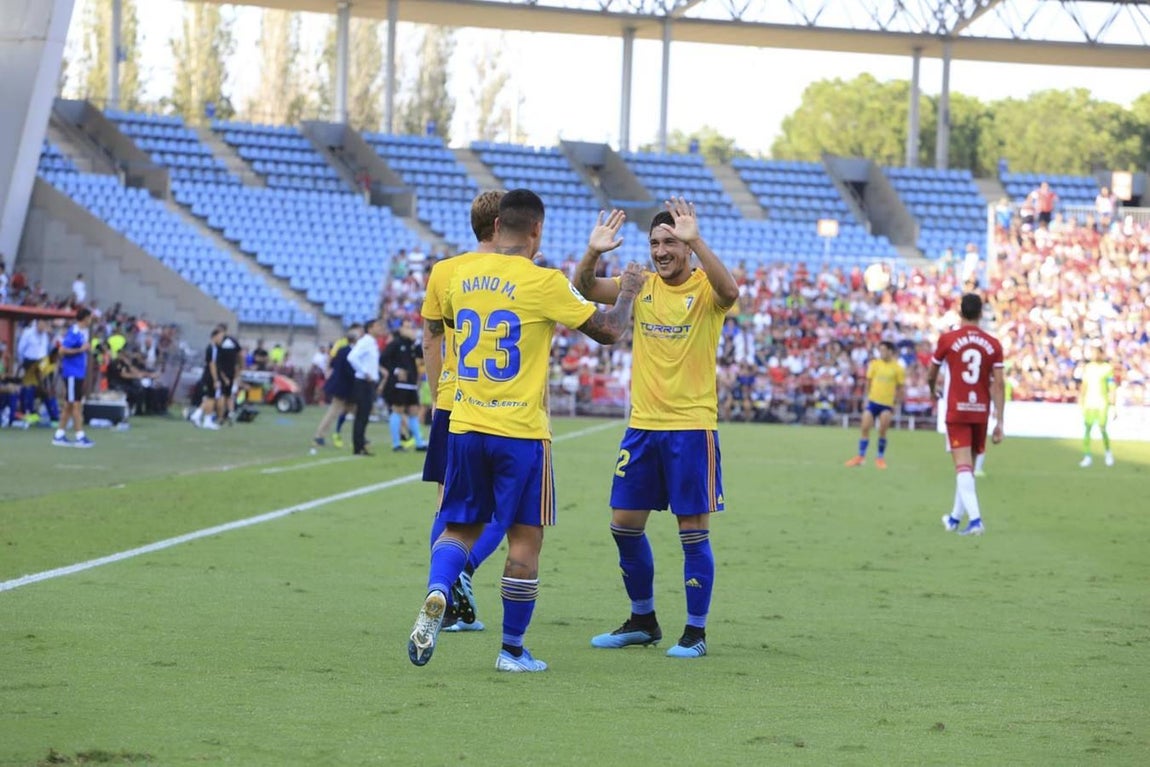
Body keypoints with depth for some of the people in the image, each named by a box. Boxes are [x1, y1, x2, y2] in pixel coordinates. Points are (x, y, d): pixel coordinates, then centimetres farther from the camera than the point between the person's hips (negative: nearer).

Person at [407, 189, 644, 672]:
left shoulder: (462, 275, 4)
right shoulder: (544, 283, -11)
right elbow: (607, 331, -3)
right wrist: (627, 291, 16)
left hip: (465, 428, 4)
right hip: (520, 431, -4)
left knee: (460, 529, 14)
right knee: (525, 538, 7)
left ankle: (436, 596, -16)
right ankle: (512, 650, 10)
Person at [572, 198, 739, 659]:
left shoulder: (704, 289, -6)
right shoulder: (642, 288, 7)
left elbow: (729, 292, -30)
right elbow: (584, 288, 0)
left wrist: (695, 241, -37)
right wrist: (595, 249, -18)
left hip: (691, 426, -5)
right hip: (641, 425, 5)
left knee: (693, 529, -2)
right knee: (625, 524, 8)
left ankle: (695, 632, 7)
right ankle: (643, 621, 23)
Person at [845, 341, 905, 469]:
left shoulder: (897, 368, -4)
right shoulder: (874, 364, 3)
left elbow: (901, 388, 1)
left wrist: (896, 403, -3)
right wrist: (867, 397, 8)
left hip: (887, 404, -3)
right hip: (873, 401, 3)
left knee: (882, 431, -7)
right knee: (865, 428, -1)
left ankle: (880, 458, 8)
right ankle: (861, 456, 8)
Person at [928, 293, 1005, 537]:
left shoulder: (947, 339, -4)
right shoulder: (993, 344, 1)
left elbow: (931, 375, 9)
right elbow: (998, 384, -3)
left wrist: (933, 391, 32)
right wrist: (999, 421, -1)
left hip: (956, 410, -3)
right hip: (981, 411, 3)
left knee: (962, 465, -9)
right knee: (968, 465, 17)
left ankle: (975, 519, -24)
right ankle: (956, 517, 30)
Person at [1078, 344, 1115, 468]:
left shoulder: (1107, 368, -1)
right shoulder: (1087, 368, 10)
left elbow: (1111, 389, -2)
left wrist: (1112, 405, -6)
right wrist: (1081, 403, 10)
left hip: (1102, 403, -3)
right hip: (1089, 402, 3)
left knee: (1102, 429, -6)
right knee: (1087, 429, -5)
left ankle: (1108, 453, 17)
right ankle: (1087, 457, -2)